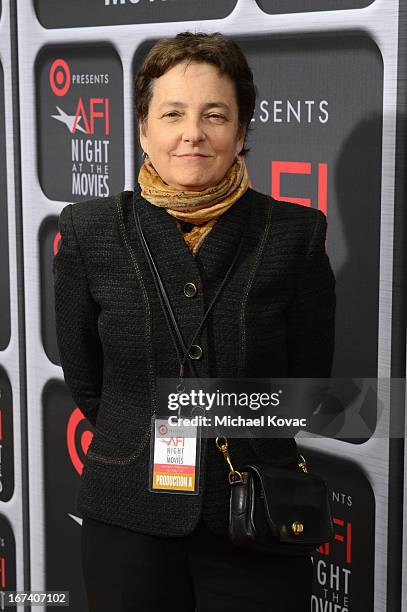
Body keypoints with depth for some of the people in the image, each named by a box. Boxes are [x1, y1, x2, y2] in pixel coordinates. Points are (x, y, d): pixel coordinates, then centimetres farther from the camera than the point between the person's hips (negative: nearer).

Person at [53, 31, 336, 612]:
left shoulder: (295, 235, -6)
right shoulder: (88, 231, -5)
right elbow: (84, 382, 5)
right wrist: (147, 450, 8)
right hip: (127, 519, 1)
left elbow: (306, 386, 2)